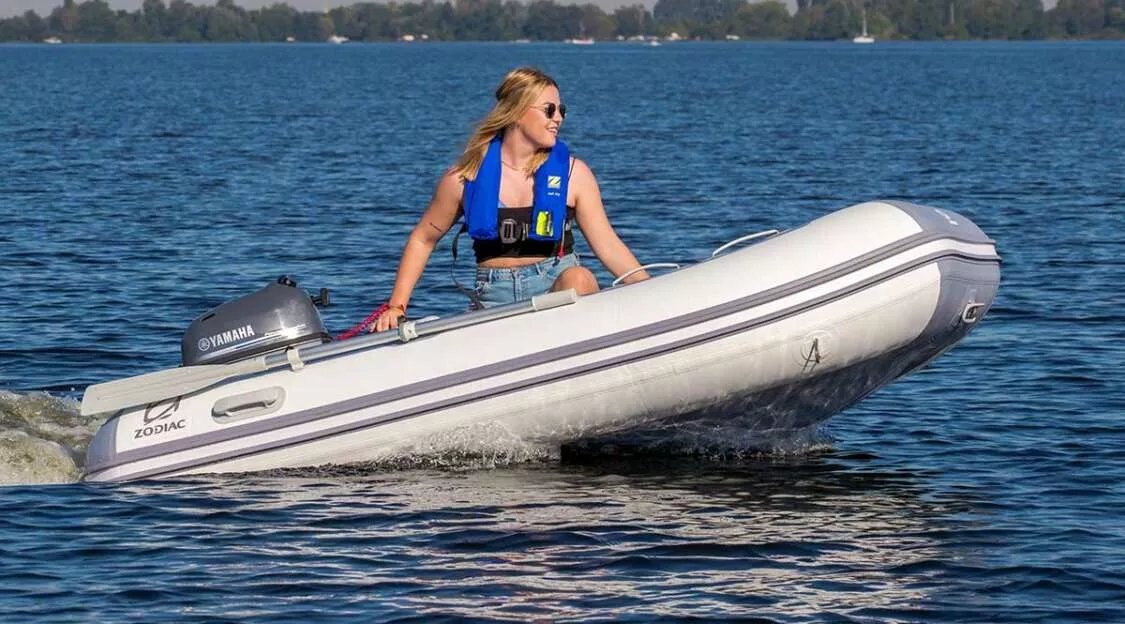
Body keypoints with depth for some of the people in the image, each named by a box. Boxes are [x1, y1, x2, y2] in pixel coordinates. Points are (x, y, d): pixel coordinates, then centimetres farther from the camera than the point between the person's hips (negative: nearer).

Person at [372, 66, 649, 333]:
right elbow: (422, 239, 13)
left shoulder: (573, 173, 3)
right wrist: (396, 306, 6)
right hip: (494, 297, 0)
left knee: (579, 279, -34)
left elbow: (608, 245, 2)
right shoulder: (466, 177, 2)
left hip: (557, 284, 0)